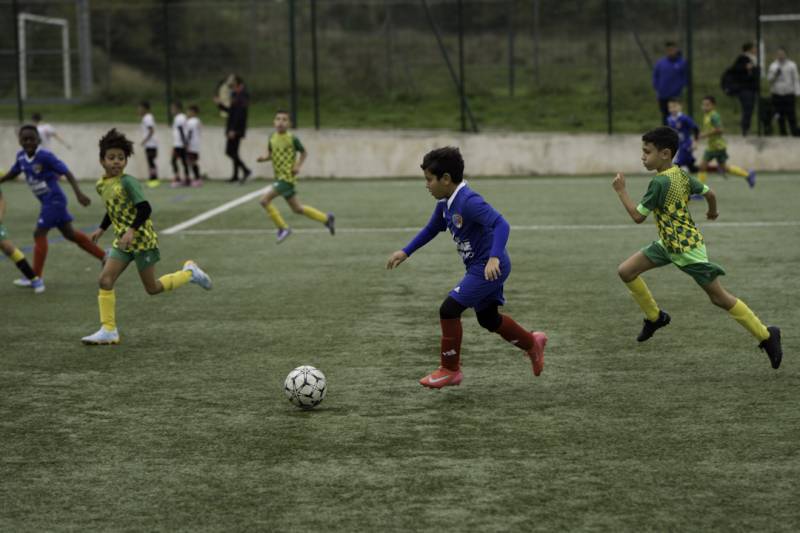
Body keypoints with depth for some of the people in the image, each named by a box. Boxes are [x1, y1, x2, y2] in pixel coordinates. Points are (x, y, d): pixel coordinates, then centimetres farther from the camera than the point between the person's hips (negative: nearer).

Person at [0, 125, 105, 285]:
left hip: (54, 200, -8)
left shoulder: (45, 156, -21)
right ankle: (105, 257, 25)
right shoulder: (21, 156, 1)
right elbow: (13, 173, 19)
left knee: (39, 233, -8)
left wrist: (78, 193, -29)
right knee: (69, 233, 15)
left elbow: (66, 172, -21)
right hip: (47, 201, 8)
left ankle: (36, 277, 0)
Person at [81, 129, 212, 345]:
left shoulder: (127, 182, -17)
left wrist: (132, 230, -32)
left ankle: (189, 273, 25)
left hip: (142, 240, -6)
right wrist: (101, 229, 17)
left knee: (152, 288, 3)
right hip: (122, 241, 6)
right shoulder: (101, 185, 6)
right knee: (105, 280, -8)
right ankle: (108, 331, -3)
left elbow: (145, 208, -22)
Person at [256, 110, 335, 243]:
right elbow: (270, 153, 17)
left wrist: (298, 166, -11)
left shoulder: (292, 138, -12)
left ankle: (283, 228, -2)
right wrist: (264, 158, -4)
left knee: (264, 201, -16)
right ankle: (326, 218, 32)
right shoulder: (272, 137, 4)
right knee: (297, 209, 16)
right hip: (279, 177, 7)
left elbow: (304, 153, 2)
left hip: (287, 177, -7)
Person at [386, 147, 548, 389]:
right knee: (488, 319, 22)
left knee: (449, 308, -11)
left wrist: (494, 258, -46)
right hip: (478, 266, 10)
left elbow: (501, 225, -34)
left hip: (490, 268, -10)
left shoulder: (469, 202, -25)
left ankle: (450, 370, 2)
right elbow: (432, 229, 22)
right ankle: (532, 343, 42)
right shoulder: (445, 203, 4)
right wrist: (405, 252, 18)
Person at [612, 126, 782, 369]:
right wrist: (713, 211, 33)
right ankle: (655, 317, 22)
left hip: (687, 248, -9)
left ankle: (766, 335, 12)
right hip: (668, 244, 9)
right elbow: (709, 192, 13)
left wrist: (621, 191, -10)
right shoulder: (681, 174, 1)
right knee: (626, 271, 4)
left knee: (720, 298, 1)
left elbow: (638, 216, -20)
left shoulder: (660, 182, -25)